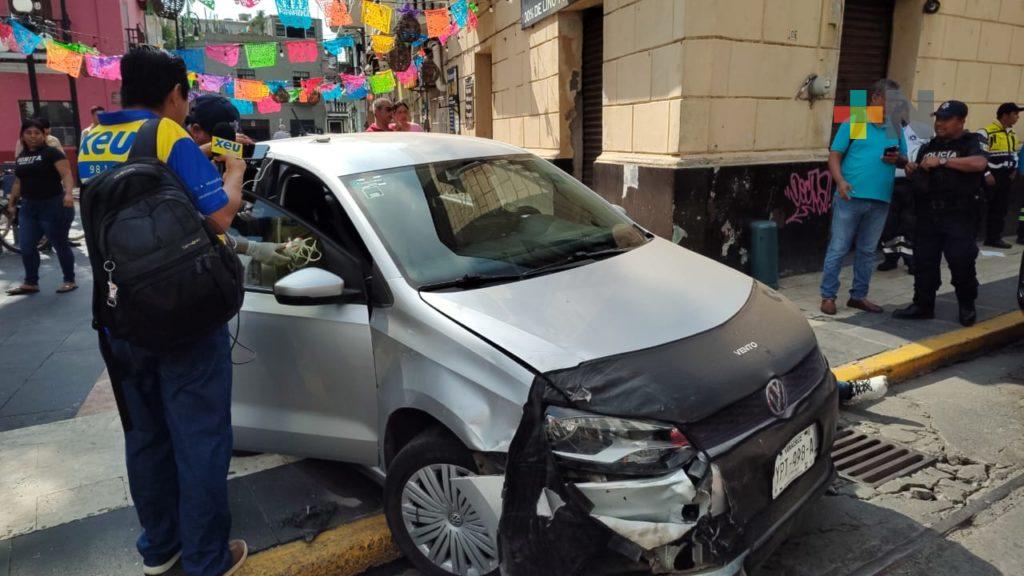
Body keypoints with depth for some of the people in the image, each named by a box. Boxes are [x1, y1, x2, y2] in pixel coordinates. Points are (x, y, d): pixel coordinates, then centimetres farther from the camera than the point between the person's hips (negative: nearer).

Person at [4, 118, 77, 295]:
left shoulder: (52, 152, -7)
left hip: (53, 205, -7)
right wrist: (12, 204, 23)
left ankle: (70, 281, 13)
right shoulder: (20, 157, 14)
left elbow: (66, 175, -18)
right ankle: (30, 283, 18)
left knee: (60, 244, 1)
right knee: (26, 246, 7)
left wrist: (68, 194, -35)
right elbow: (18, 182, 22)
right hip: (28, 207, 7)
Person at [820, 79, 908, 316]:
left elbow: (905, 160, 19)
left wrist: (897, 158, -4)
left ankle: (858, 295, 21)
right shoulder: (853, 124, 1)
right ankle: (828, 296, 4)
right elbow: (834, 156, -3)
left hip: (880, 200, 5)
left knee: (867, 251, 11)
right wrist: (840, 181, -18)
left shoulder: (896, 129, 14)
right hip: (851, 196, -5)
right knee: (838, 248, -3)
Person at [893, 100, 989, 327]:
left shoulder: (971, 143, 1)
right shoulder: (929, 146, 19)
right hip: (927, 214, 6)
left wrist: (943, 161, -21)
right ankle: (923, 305, 16)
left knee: (961, 261, -7)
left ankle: (967, 306, 12)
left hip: (958, 216, -5)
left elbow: (979, 163, -21)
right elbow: (917, 177, 29)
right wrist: (911, 169, 6)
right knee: (924, 261, 6)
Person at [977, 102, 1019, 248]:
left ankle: (994, 238, 18)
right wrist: (986, 174, -18)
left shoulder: (1012, 134, 16)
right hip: (990, 176, -8)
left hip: (1004, 177, 8)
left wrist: (1013, 170, 15)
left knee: (1001, 209, 10)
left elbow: (1013, 153, 28)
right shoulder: (986, 132, -13)